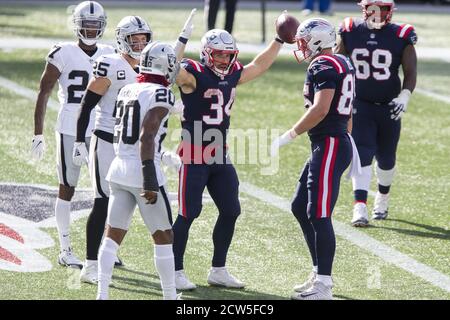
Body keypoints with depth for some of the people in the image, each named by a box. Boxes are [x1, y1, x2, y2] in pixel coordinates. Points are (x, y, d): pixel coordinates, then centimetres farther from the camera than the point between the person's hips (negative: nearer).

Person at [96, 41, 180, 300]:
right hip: (142, 172, -7)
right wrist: (150, 181, -22)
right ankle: (170, 296, 9)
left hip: (119, 167, 7)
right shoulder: (161, 95, -12)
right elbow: (146, 138, -20)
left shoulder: (127, 91, 10)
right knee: (163, 237, 5)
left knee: (113, 235, 9)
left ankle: (102, 294, 4)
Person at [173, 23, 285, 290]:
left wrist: (279, 41, 20)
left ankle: (218, 270, 21)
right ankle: (175, 271, 3)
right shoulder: (193, 75, -13)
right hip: (194, 156, -8)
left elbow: (259, 66, 23)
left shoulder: (232, 76, 9)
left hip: (220, 157, 8)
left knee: (230, 211, 9)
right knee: (189, 213, -6)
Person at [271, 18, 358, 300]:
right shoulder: (343, 64, 15)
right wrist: (349, 144, 29)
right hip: (339, 142, 11)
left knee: (319, 215, -7)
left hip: (329, 146, -11)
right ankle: (320, 275, 22)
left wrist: (290, 136, -19)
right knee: (301, 208, 17)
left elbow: (320, 109, -24)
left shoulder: (323, 66, -14)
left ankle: (324, 286, -5)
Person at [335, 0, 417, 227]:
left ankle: (382, 199, 38)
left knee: (386, 158, 13)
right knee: (362, 155, -13)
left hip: (389, 106, 1)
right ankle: (360, 207, -18)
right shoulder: (350, 32, -4)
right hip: (360, 104, 0)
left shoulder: (401, 36, -8)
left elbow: (411, 72, -8)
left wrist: (404, 96, -22)